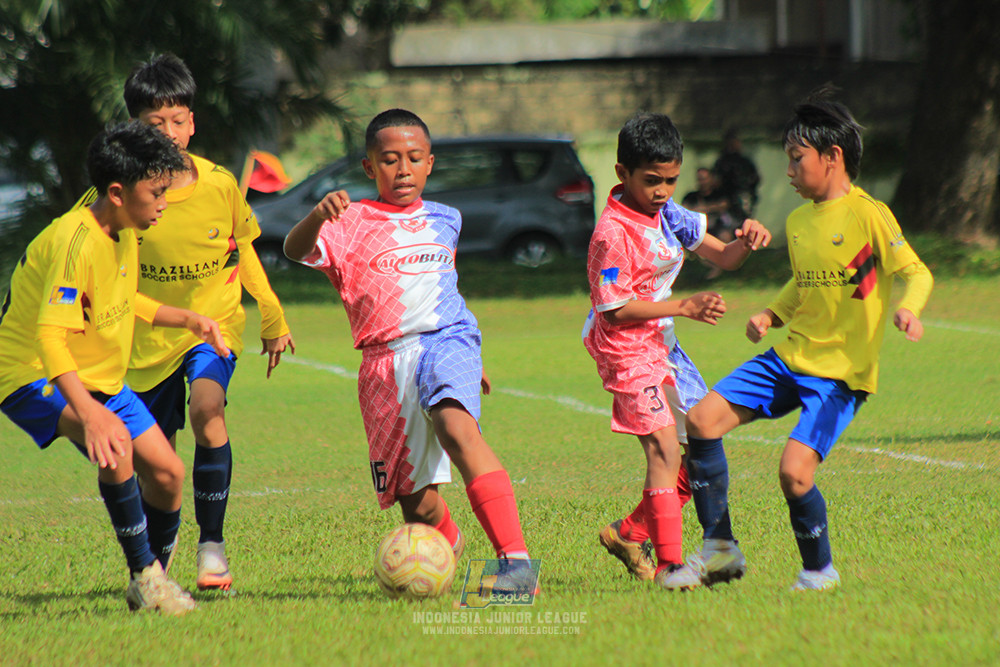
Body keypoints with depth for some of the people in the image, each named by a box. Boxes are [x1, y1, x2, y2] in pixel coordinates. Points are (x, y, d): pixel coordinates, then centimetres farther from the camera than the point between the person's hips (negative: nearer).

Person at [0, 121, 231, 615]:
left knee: (167, 472, 3)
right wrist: (88, 412, -48)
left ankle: (149, 585, 24)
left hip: (99, 378, 9)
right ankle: (144, 575, -23)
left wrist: (187, 319, 16)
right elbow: (49, 337, -37)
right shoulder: (75, 242, -27)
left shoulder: (124, 232, 2)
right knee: (115, 443, -34)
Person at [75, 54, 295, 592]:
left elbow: (243, 252, 10)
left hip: (215, 323, -1)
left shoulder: (220, 185, -7)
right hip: (152, 339, 1)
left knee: (207, 411, -30)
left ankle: (212, 543, -20)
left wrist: (273, 321, 19)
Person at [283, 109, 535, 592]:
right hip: (385, 364, 0)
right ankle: (447, 544, 39)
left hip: (443, 341, 0)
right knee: (419, 506, -1)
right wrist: (317, 216, -36)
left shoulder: (444, 221, 17)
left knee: (456, 427, -33)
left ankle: (516, 558, -44)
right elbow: (295, 249, -14)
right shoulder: (352, 223, 4)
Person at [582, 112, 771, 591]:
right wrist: (684, 307, -24)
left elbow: (722, 257, 12)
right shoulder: (613, 232, -19)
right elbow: (615, 309, -20)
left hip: (662, 344, 9)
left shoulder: (666, 214, 6)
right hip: (625, 349, -9)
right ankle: (669, 565, -18)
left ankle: (629, 534, 21)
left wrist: (746, 242, -11)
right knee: (663, 447, -18)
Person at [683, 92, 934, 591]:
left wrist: (907, 307, -33)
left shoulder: (867, 215, -10)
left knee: (794, 470, -21)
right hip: (789, 358, 8)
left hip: (841, 372, -8)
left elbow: (915, 272, -13)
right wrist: (772, 315, 10)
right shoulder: (798, 221, 13)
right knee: (702, 419, -4)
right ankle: (718, 547, 7)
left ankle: (820, 572, 4)